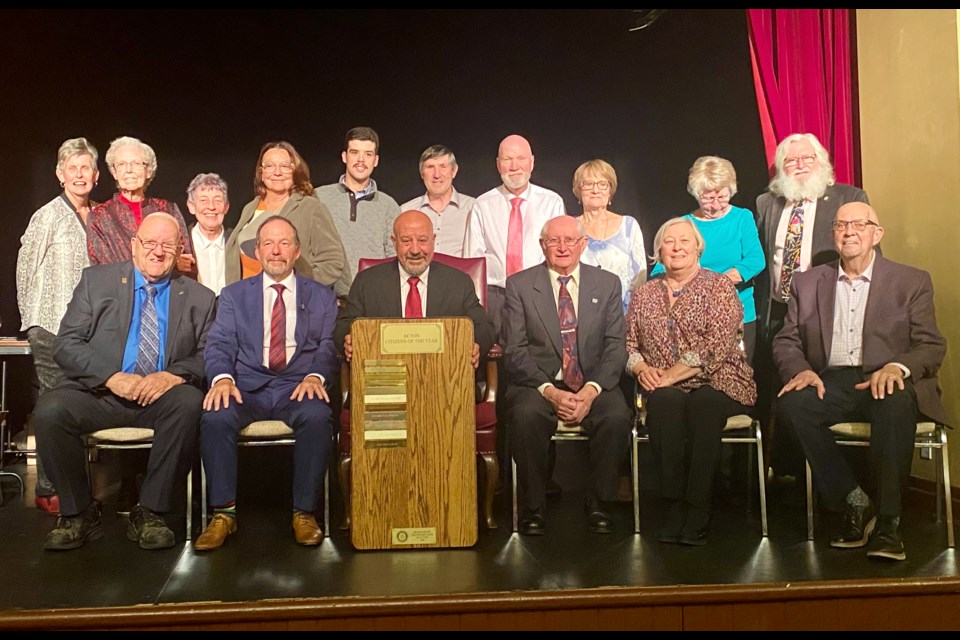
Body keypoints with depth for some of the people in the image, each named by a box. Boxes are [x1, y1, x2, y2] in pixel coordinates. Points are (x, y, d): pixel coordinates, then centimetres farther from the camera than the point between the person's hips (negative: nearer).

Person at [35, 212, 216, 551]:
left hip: (161, 397, 0)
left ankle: (149, 513, -17)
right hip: (97, 393, 1)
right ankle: (78, 513, -6)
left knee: (189, 402, -33)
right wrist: (112, 377, -15)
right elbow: (66, 344, 1)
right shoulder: (96, 280, 8)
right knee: (49, 410, -29)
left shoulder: (199, 298, 10)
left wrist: (174, 374, -19)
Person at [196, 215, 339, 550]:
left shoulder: (322, 296, 16)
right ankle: (223, 513, -17)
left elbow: (329, 346, 5)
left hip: (298, 386, -1)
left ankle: (304, 513, -20)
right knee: (215, 416, -30)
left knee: (317, 417, -33)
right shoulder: (234, 295, 18)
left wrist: (315, 376, -17)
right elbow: (219, 344, 5)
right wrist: (223, 378, -17)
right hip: (247, 386, 1)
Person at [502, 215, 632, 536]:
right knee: (526, 415, -33)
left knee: (617, 416, -29)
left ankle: (598, 504, -8)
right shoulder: (519, 285, 3)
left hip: (593, 385, 2)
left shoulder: (608, 284, 9)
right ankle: (532, 507, -12)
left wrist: (591, 390, -15)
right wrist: (549, 390, -18)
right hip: (536, 384, -1)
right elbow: (515, 351, -4)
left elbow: (615, 347, 2)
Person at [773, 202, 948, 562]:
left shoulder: (912, 282, 11)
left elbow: (932, 346, 3)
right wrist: (800, 369, -12)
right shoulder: (807, 282, 16)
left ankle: (887, 522, -29)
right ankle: (854, 504, -19)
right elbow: (786, 341, 12)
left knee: (897, 402, -37)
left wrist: (898, 366, -20)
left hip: (885, 383, -2)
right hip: (830, 384, 2)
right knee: (791, 402, -30)